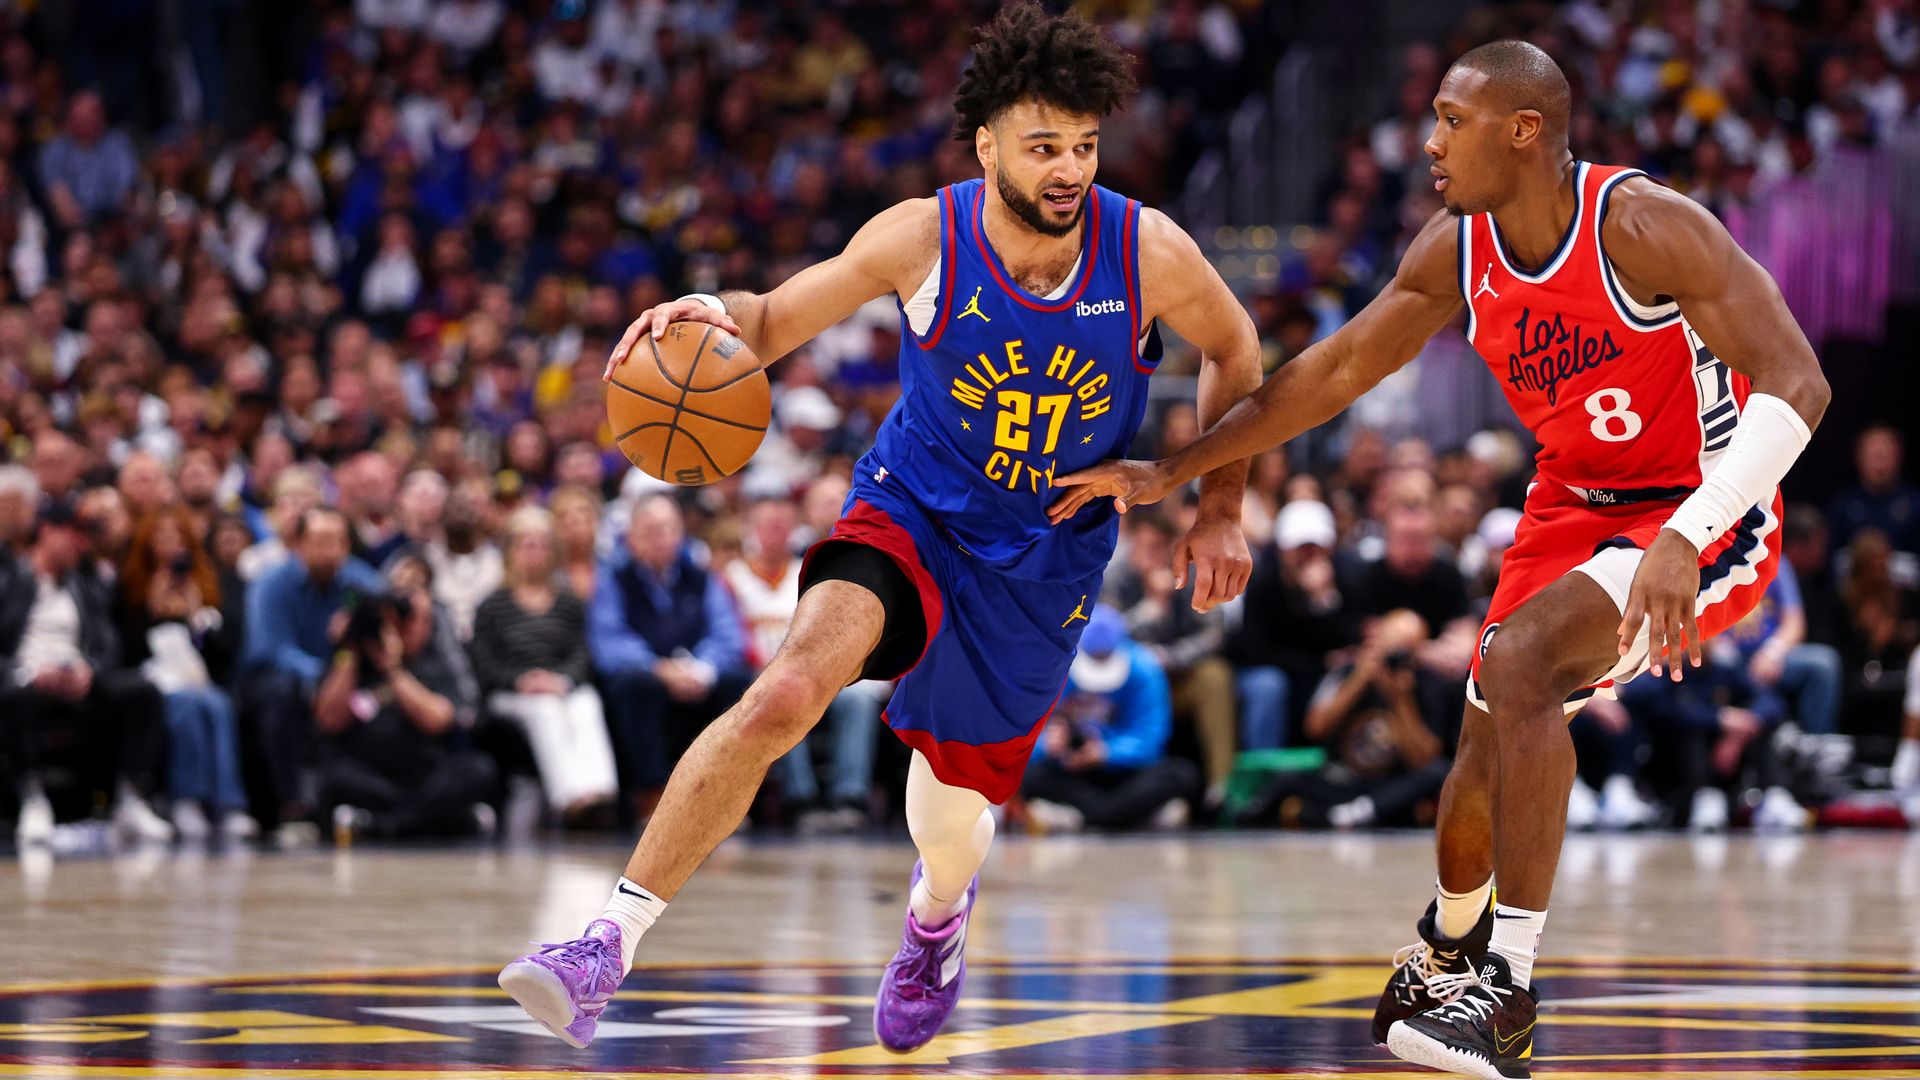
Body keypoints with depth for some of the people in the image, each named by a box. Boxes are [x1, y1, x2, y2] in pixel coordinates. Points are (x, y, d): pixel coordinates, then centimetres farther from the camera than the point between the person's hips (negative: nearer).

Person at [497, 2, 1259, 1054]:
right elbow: (779, 319, -4)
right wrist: (716, 313, -27)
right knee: (787, 691, -30)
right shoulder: (922, 238, -17)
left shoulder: (1150, 255, -16)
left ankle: (937, 909, 56)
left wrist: (1219, 510, 4)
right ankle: (610, 939, -28)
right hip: (911, 515, -2)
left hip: (1042, 563, 2)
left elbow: (1235, 352, 5)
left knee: (956, 796, 15)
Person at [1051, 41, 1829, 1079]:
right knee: (1486, 754, 11)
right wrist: (1172, 471, 5)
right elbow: (1332, 372, 7)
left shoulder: (1644, 226, -25)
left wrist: (1684, 541, -41)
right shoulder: (1456, 251, -5)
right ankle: (1447, 950, 45)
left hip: (1706, 516, -7)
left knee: (1523, 660, -30)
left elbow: (1796, 386, -30)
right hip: (1575, 510, 7)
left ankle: (1505, 995, -27)